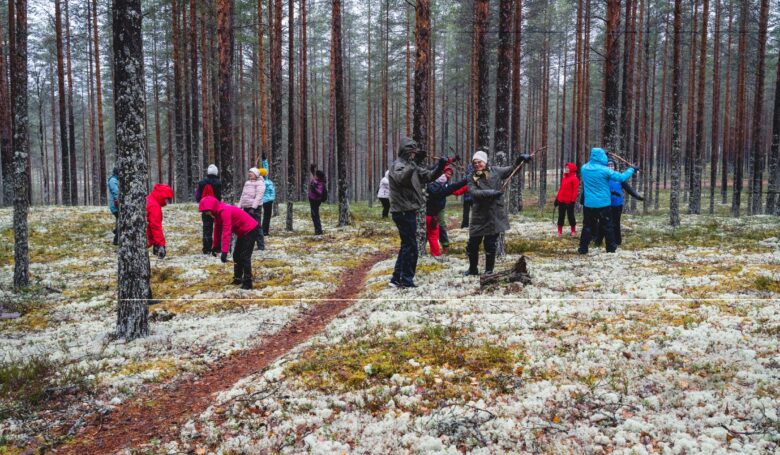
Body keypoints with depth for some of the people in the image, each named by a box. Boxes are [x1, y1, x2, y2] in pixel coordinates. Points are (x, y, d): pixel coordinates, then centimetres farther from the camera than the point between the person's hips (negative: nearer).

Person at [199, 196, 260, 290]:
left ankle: (247, 283, -11)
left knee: (244, 256, -14)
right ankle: (238, 278, 29)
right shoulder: (218, 213, 3)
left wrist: (224, 252, -39)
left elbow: (226, 232, -35)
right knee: (236, 255, 17)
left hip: (251, 230, -11)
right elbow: (217, 229, 14)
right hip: (243, 232, 11)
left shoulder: (225, 211, -28)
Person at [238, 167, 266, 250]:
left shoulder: (259, 182, -5)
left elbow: (258, 196, -15)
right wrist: (239, 206, 13)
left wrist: (253, 207, -22)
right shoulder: (247, 182, 19)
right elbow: (243, 195, 21)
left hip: (255, 208, -8)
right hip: (246, 207, 8)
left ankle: (261, 246, -4)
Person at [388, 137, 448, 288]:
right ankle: (406, 281, 4)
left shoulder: (410, 165, 15)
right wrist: (414, 162, -39)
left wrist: (440, 167, -4)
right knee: (411, 248, -4)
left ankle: (397, 278, 21)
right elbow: (401, 178, -35)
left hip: (407, 211, 10)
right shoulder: (398, 165, -12)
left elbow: (428, 176, 12)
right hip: (404, 212, -10)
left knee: (406, 246, 15)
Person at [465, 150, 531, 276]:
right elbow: (474, 192, -15)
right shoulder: (471, 177, 1)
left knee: (491, 245, 4)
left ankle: (489, 271, 19)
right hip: (479, 216, 1)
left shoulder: (495, 171, 3)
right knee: (472, 245, 8)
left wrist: (520, 160, -6)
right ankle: (473, 269, 29)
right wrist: (490, 193, -27)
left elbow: (512, 169, 11)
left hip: (495, 216, -1)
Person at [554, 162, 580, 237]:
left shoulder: (574, 179, -10)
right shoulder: (564, 178, 13)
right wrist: (557, 198, 15)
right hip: (561, 201, 7)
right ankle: (559, 231, 16)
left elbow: (575, 190, -13)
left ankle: (573, 231, 18)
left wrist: (573, 200, -17)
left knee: (570, 216, 4)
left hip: (569, 202, -7)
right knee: (561, 216, 9)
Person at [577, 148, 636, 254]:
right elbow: (621, 177, -11)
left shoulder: (584, 168, -3)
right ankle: (611, 247, 20)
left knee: (588, 226, 9)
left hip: (589, 204, 3)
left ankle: (583, 248, 6)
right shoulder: (604, 170, -16)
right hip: (604, 203, -3)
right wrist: (631, 170, 4)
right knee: (607, 226, 12)